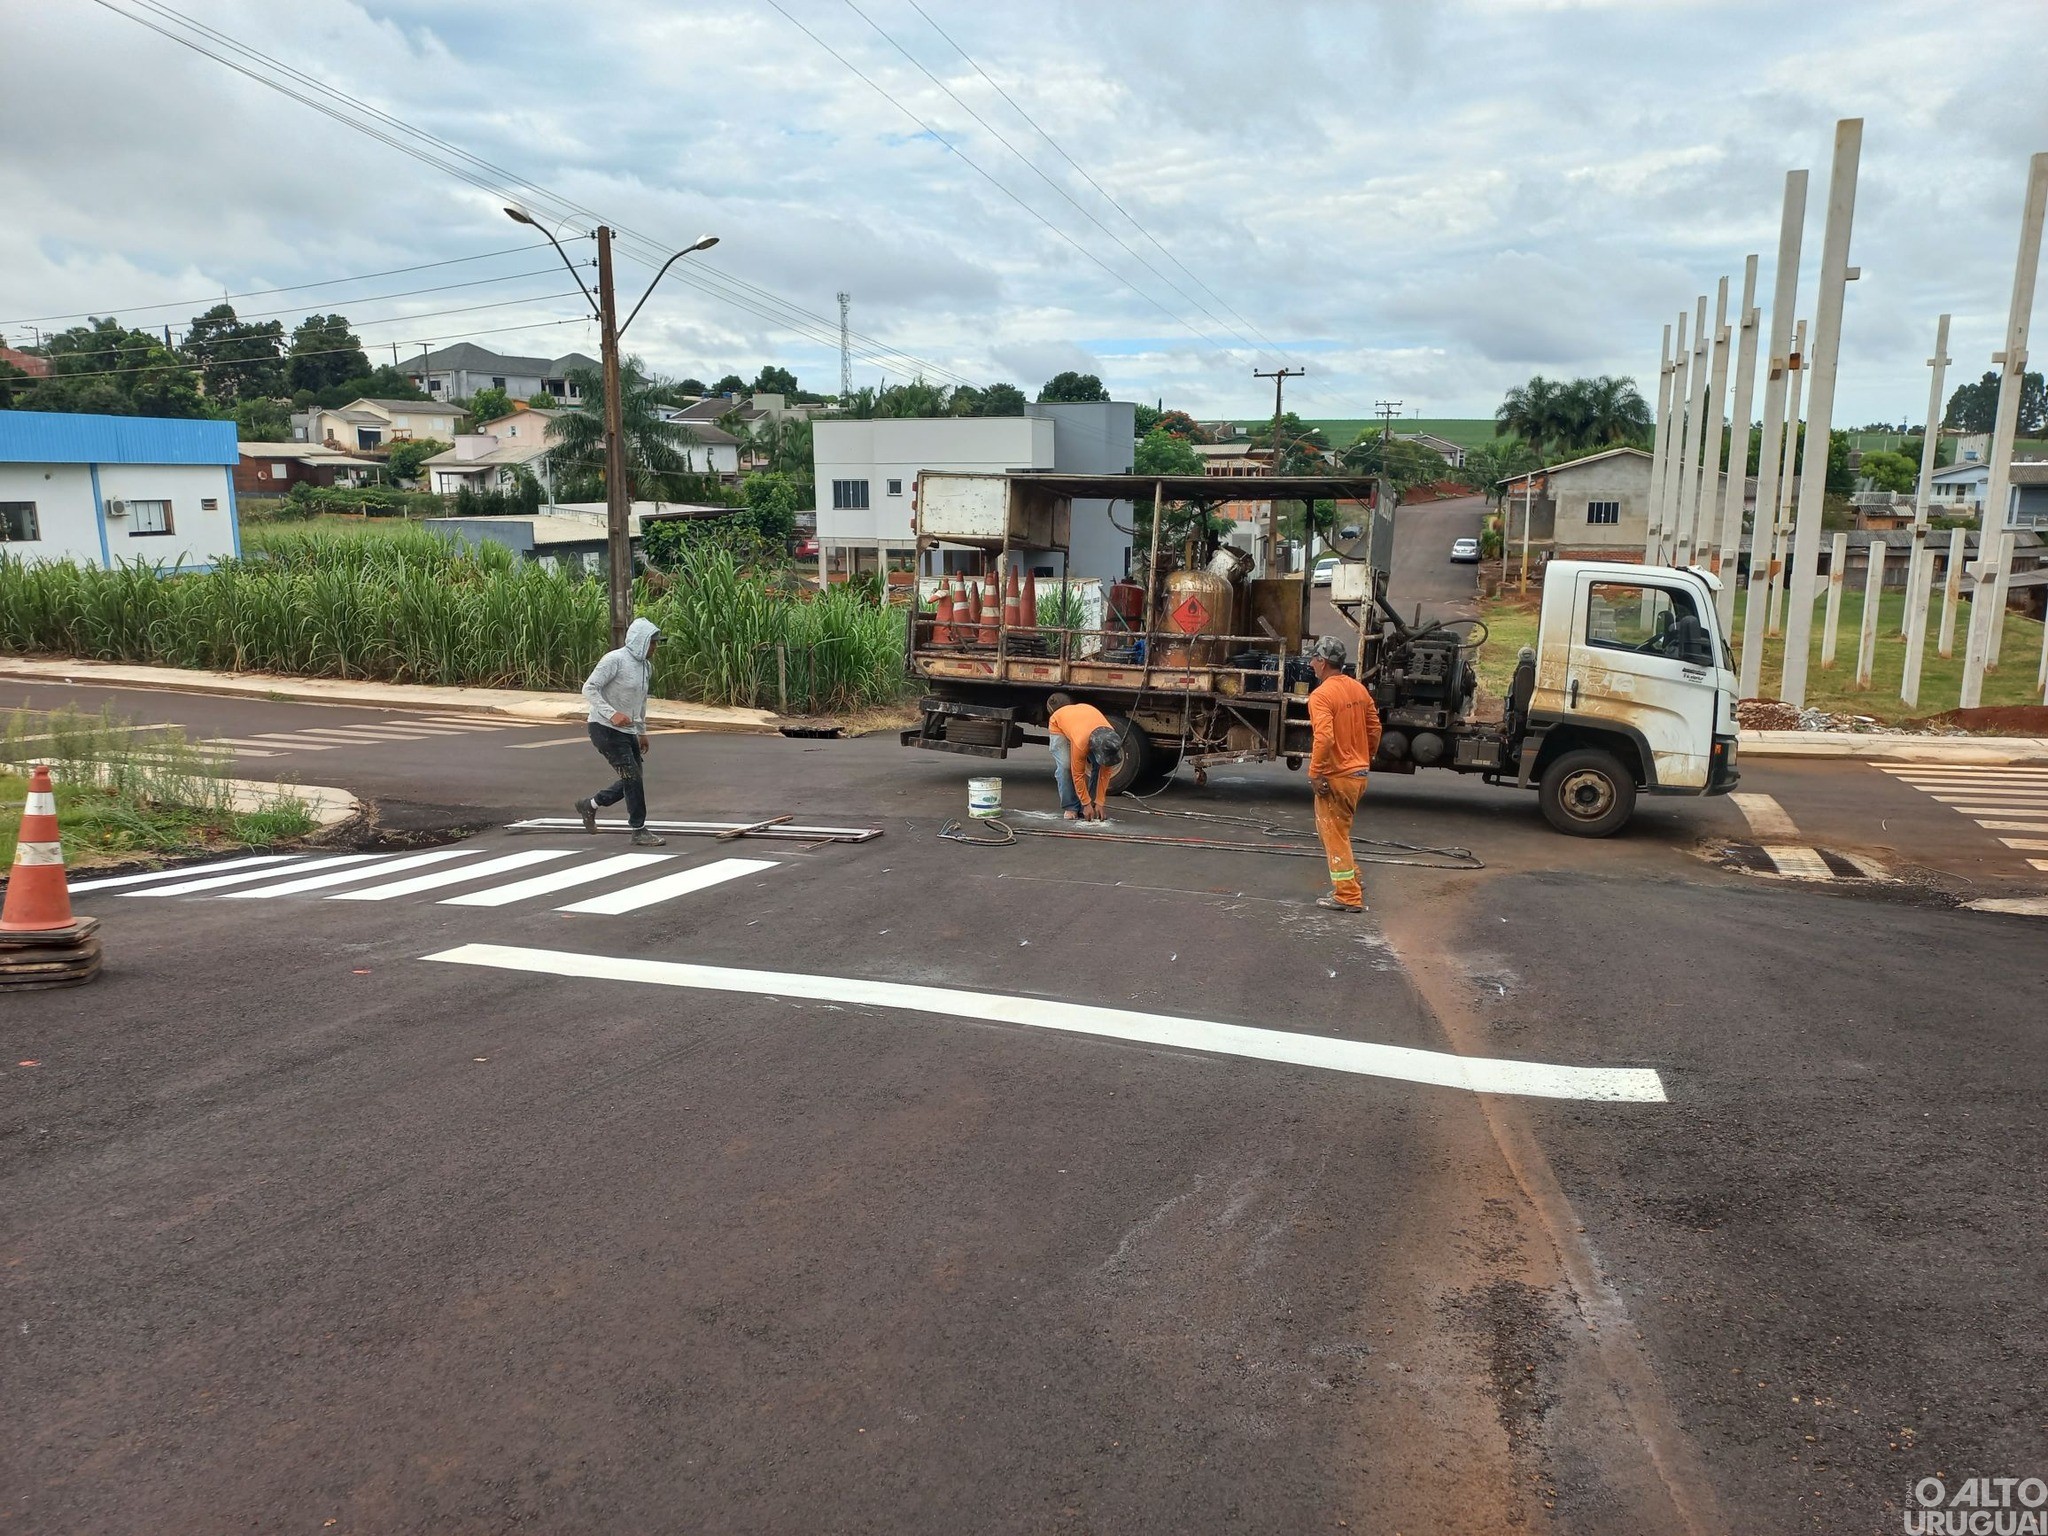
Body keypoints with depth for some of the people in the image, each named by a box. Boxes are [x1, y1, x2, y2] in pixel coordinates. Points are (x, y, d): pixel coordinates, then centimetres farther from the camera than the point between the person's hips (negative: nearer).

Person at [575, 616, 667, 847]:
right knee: (633, 777, -11)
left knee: (632, 780, 11)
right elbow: (589, 688, -18)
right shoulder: (615, 659, -15)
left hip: (627, 731, 9)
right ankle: (639, 832, -2)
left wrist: (642, 732, 23)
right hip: (605, 729, -9)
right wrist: (612, 714, -28)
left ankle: (589, 805, 29)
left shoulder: (646, 666, 11)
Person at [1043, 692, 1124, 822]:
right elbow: (1078, 775, -32)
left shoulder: (1111, 738, -31)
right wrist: (1086, 804, -26)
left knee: (1100, 767, -13)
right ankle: (1071, 808, -13)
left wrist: (1100, 802, -19)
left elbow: (1105, 771, -20)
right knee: (1065, 766, -25)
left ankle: (1094, 805, -3)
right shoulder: (1081, 743, -45)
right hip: (1058, 723, -4)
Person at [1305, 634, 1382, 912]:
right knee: (1339, 831, 23)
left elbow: (1324, 737, -28)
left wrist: (1314, 773, -20)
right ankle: (1352, 883, 28)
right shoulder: (1358, 688, 7)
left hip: (1335, 777, -8)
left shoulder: (1321, 696, -18)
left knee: (1334, 836, 2)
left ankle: (1348, 897, 7)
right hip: (1359, 773, 8)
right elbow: (1374, 728, 13)